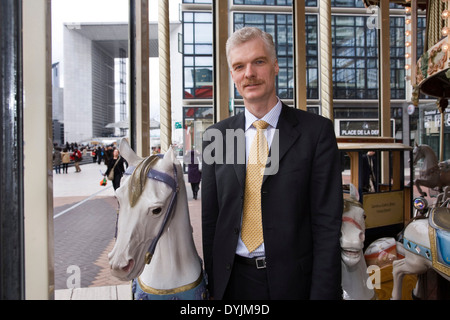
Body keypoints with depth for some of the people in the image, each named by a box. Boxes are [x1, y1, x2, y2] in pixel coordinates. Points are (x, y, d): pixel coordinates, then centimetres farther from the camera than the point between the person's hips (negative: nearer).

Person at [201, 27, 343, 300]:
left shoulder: (317, 130, -8)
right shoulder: (216, 136, 0)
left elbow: (327, 222, -9)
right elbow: (210, 217, 2)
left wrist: (323, 293, -12)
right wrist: (213, 284, 2)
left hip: (293, 280, -2)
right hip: (232, 281, 3)